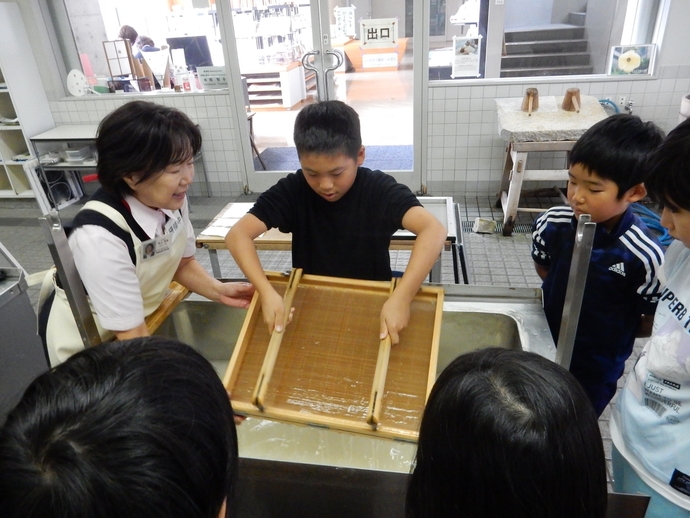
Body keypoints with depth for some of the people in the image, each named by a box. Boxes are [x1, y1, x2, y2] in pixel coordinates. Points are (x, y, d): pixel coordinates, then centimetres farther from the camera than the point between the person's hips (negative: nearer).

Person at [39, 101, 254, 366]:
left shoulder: (172, 199, -19)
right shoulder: (99, 236, -37)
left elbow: (182, 262, -1)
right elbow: (132, 335, -32)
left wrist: (218, 290, -17)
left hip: (145, 314, 5)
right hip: (85, 340, -5)